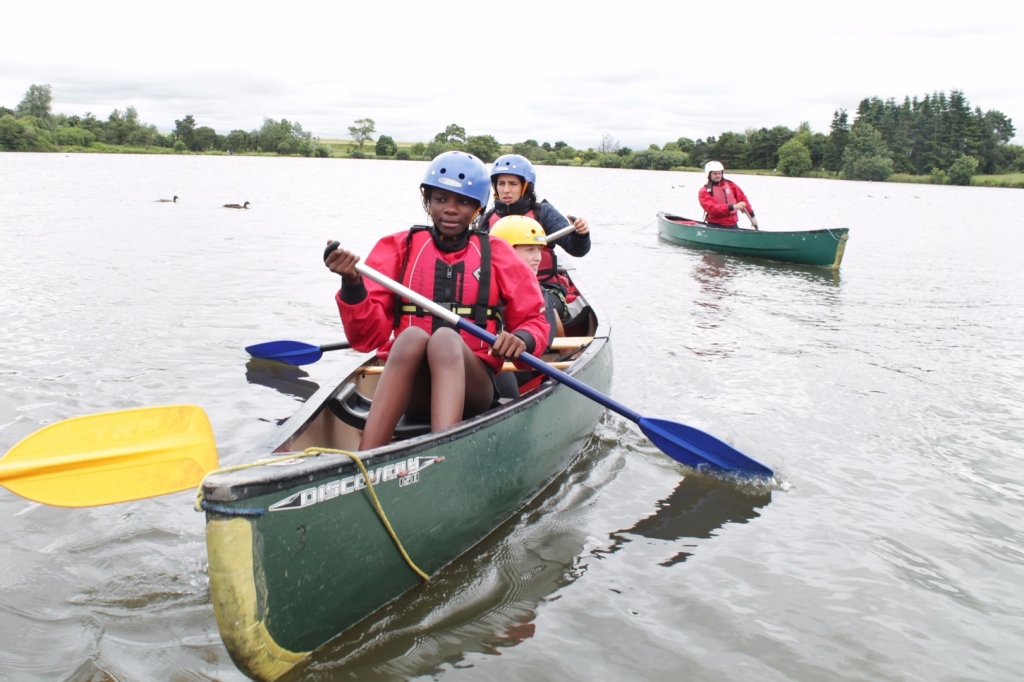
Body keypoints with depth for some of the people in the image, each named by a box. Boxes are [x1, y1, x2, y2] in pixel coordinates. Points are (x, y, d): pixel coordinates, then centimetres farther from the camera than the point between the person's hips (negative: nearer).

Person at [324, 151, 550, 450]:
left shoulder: (497, 255, 10)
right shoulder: (398, 248, 9)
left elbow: (535, 321, 10)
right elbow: (368, 336, 2)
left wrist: (522, 339, -13)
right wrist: (352, 284, -17)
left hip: (472, 388, 0)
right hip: (410, 388, 0)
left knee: (445, 338, -31)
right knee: (412, 335, -31)